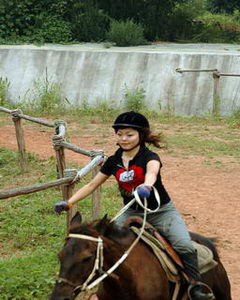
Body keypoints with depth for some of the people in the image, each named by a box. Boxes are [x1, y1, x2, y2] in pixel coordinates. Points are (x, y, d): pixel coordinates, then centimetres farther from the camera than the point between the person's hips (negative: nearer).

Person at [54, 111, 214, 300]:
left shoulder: (150, 157, -17)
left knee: (184, 245, -28)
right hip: (131, 213, 5)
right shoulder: (114, 161, 0)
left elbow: (152, 171, -42)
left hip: (162, 212, -5)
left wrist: (146, 186, -66)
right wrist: (69, 203, -3)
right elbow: (92, 185, 7)